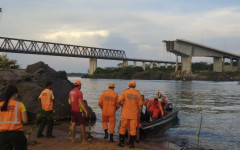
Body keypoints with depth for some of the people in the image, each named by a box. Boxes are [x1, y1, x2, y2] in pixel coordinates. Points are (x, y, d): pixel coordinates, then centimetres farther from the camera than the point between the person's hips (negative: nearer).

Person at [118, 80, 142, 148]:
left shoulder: (125, 92, -5)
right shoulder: (138, 93, -1)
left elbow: (119, 101, -11)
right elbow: (140, 105, -2)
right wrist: (138, 114, 8)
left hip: (125, 113, -1)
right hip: (134, 114, 1)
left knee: (123, 127, 11)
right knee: (133, 129, 7)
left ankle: (121, 142, 15)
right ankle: (131, 143, 9)